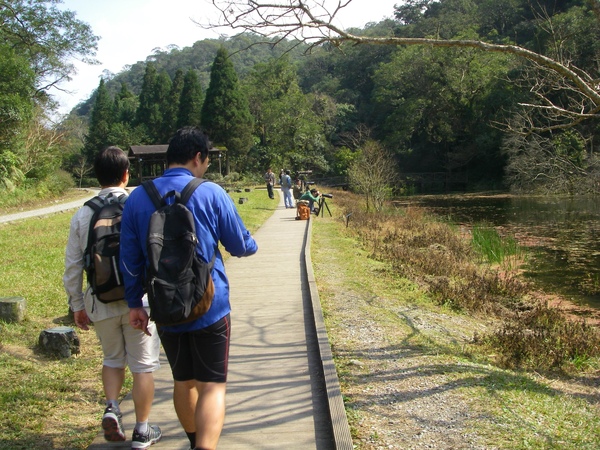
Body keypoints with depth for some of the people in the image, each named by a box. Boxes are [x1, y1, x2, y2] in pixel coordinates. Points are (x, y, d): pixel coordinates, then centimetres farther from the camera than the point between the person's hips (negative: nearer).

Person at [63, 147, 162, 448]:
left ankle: (111, 409, 7)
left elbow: (72, 265, 3)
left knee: (112, 358, 25)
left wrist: (77, 305, 14)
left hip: (100, 302, 3)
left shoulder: (83, 214, -1)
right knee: (143, 364, 11)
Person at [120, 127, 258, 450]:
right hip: (209, 308, -4)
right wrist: (252, 245, 23)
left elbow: (130, 259, 4)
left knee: (183, 382, 20)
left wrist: (134, 303, 13)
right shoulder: (210, 193, -9)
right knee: (212, 386, 1)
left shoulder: (138, 198, 1)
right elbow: (240, 245, 0)